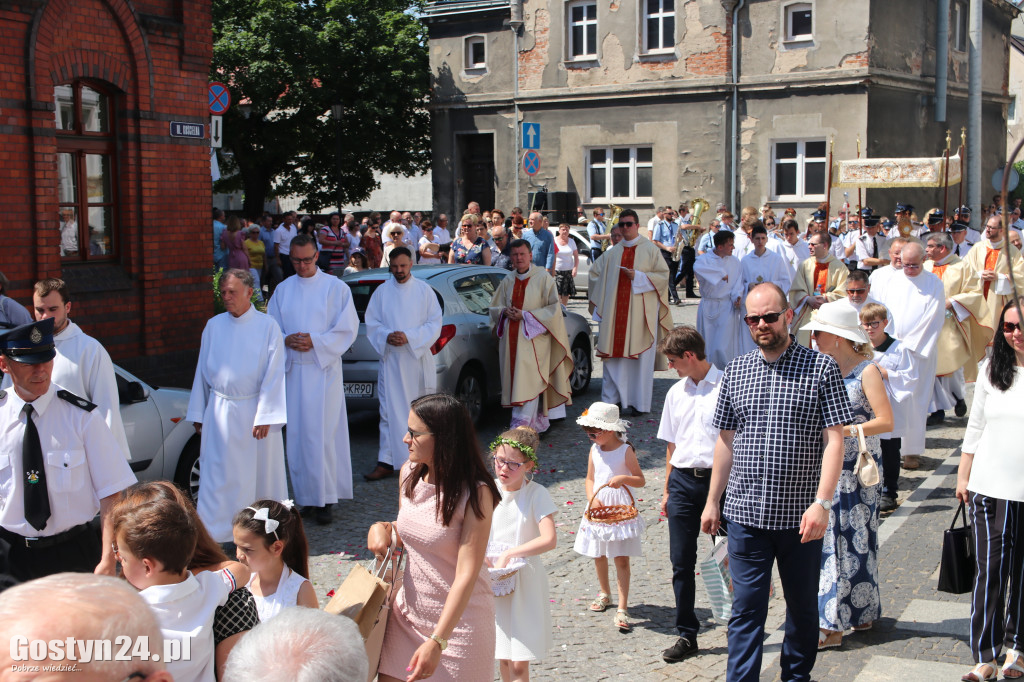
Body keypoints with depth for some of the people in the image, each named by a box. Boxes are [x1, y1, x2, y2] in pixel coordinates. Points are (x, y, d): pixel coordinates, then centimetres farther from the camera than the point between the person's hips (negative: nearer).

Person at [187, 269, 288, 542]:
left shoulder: (267, 326, -4)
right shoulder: (214, 326, 6)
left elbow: (273, 373, -6)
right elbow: (202, 371, 11)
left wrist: (264, 416, -11)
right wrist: (198, 414, 10)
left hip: (253, 410, -2)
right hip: (219, 411, 2)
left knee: (260, 473, 6)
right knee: (217, 475, 0)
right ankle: (211, 534, 4)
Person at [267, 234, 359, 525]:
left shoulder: (335, 288, 1)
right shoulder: (283, 290, 11)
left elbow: (347, 329, -3)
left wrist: (315, 342, -15)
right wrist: (286, 340, -10)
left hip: (323, 371, -4)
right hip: (292, 370, 4)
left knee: (321, 434, -7)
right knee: (296, 434, 5)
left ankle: (324, 500, -2)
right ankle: (304, 496, 13)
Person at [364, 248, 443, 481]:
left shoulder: (424, 290, 2)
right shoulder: (382, 291, 6)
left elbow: (435, 324, -2)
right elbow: (372, 323, 6)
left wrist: (410, 337, -15)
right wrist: (386, 337, -14)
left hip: (418, 359, -1)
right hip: (391, 360, 1)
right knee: (390, 411, -3)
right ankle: (387, 462, -2)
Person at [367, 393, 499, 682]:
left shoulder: (475, 493, -20)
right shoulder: (409, 473, -1)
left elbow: (467, 575, -22)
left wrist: (437, 641, -27)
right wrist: (382, 528, -6)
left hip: (456, 620, -5)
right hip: (407, 612, 6)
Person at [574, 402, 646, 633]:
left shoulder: (625, 450, -11)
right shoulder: (594, 450, 3)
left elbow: (641, 480, -8)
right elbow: (590, 479, 10)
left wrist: (623, 478, -27)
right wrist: (592, 499, -7)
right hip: (598, 510, 5)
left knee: (621, 559, -5)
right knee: (598, 556, 16)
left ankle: (622, 609, -4)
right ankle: (605, 593, 40)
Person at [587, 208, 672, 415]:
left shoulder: (650, 249, 2)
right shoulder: (613, 252, 14)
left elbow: (663, 275, -2)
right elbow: (595, 272, 24)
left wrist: (638, 276, -13)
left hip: (640, 311, -4)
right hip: (615, 311, 4)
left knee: (640, 356, -2)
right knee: (614, 354, 1)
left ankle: (640, 402, 4)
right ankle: (612, 397, 8)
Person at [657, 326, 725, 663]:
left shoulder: (727, 387, -6)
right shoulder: (676, 393, 12)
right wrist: (667, 490, 16)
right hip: (683, 481, 5)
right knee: (681, 563, 6)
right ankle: (686, 635, 16)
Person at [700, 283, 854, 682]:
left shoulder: (821, 368, -3)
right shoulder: (735, 371, 7)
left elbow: (834, 439, -7)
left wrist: (821, 502, -16)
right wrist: (712, 501, 13)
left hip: (799, 516, -1)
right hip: (746, 514, 2)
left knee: (802, 606, 15)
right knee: (746, 609, 2)